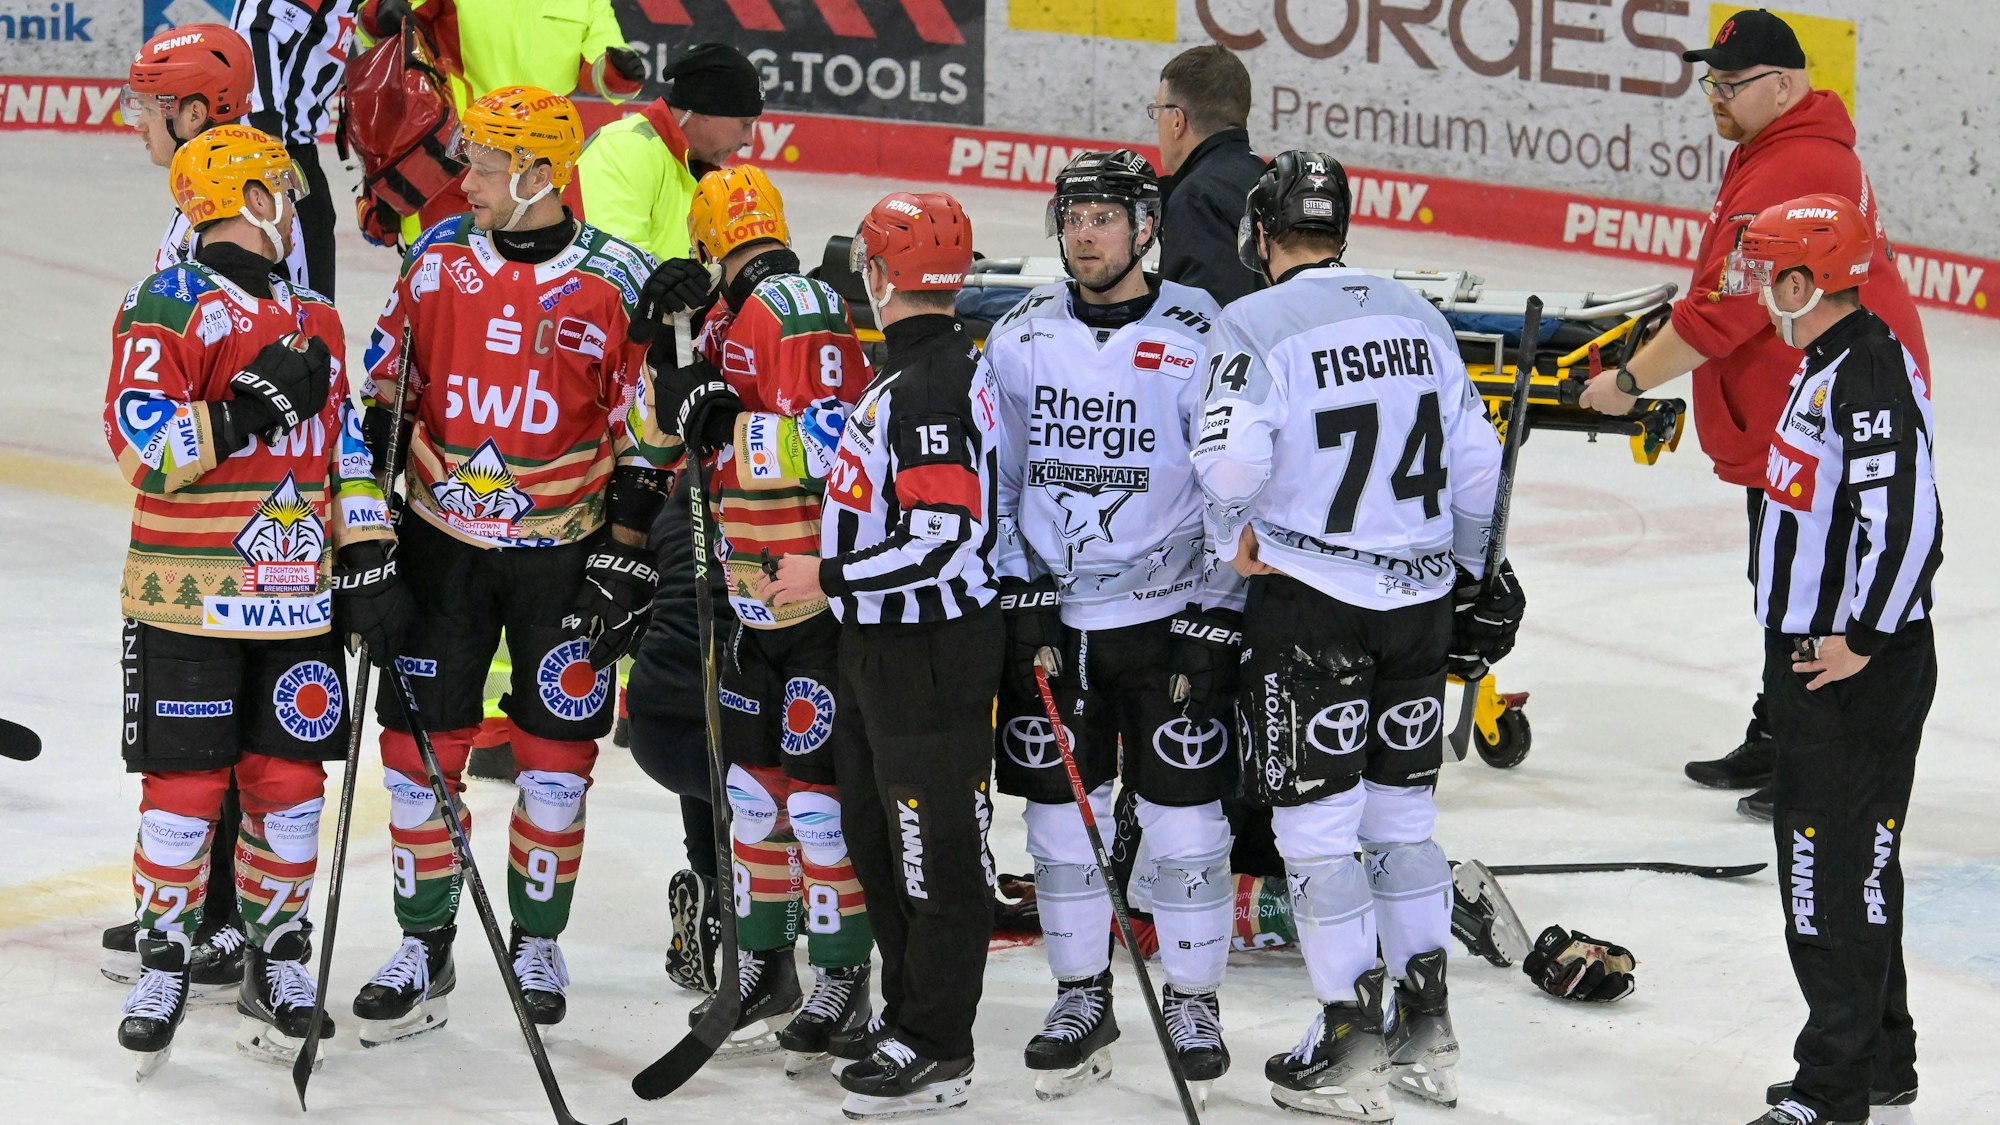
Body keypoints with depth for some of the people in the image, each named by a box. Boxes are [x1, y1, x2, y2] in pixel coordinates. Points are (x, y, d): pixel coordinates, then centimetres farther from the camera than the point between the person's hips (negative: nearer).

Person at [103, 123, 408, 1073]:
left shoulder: (314, 320, 16)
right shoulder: (168, 308, -8)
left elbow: (346, 450, 19)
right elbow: (140, 443, -17)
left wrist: (368, 562, 11)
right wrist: (249, 410, -23)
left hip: (298, 599, 6)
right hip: (189, 600, -6)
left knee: (289, 784, 5)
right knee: (185, 787, -3)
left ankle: (278, 959, 18)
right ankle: (163, 963, 11)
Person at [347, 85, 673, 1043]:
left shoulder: (616, 282, -9)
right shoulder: (438, 258, -1)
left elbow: (648, 432, -4)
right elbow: (385, 387, 8)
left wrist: (623, 557, -7)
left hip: (562, 549, -2)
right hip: (441, 540, 2)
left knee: (557, 752, 3)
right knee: (420, 746, 1)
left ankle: (538, 942, 20)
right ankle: (424, 947, 13)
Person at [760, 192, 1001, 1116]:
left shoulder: (929, 388, -21)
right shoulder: (916, 371, 12)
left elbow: (946, 534, -26)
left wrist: (831, 580, -20)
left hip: (931, 651, -11)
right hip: (887, 640, 11)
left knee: (936, 851, -4)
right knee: (875, 832, 18)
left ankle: (937, 1050, 2)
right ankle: (907, 1014, 28)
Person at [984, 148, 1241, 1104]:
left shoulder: (1197, 339, -8)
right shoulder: (1020, 337, 2)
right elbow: (995, 475, 8)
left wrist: (1215, 619, -9)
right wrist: (1018, 594, 0)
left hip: (1170, 611, -3)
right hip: (1049, 606, 3)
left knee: (1183, 812, -1)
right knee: (1059, 811, 6)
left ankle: (1193, 998, 12)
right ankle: (1082, 996, 20)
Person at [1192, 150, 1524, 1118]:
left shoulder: (1253, 326, -10)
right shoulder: (1418, 317, 7)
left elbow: (1232, 461, -21)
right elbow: (1475, 459, 9)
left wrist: (1238, 538, 0)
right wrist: (1469, 574, 22)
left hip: (1309, 601, -5)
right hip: (1418, 600, 5)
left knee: (1316, 821, 2)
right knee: (1401, 810, 16)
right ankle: (1426, 1036, 20)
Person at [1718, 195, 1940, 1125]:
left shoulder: (1869, 376, -20)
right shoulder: (1828, 366, 13)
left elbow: (1909, 517, -27)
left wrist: (1865, 640, -21)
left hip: (1862, 668, -11)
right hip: (1817, 652, 11)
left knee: (1833, 870, -8)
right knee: (1856, 862, 18)